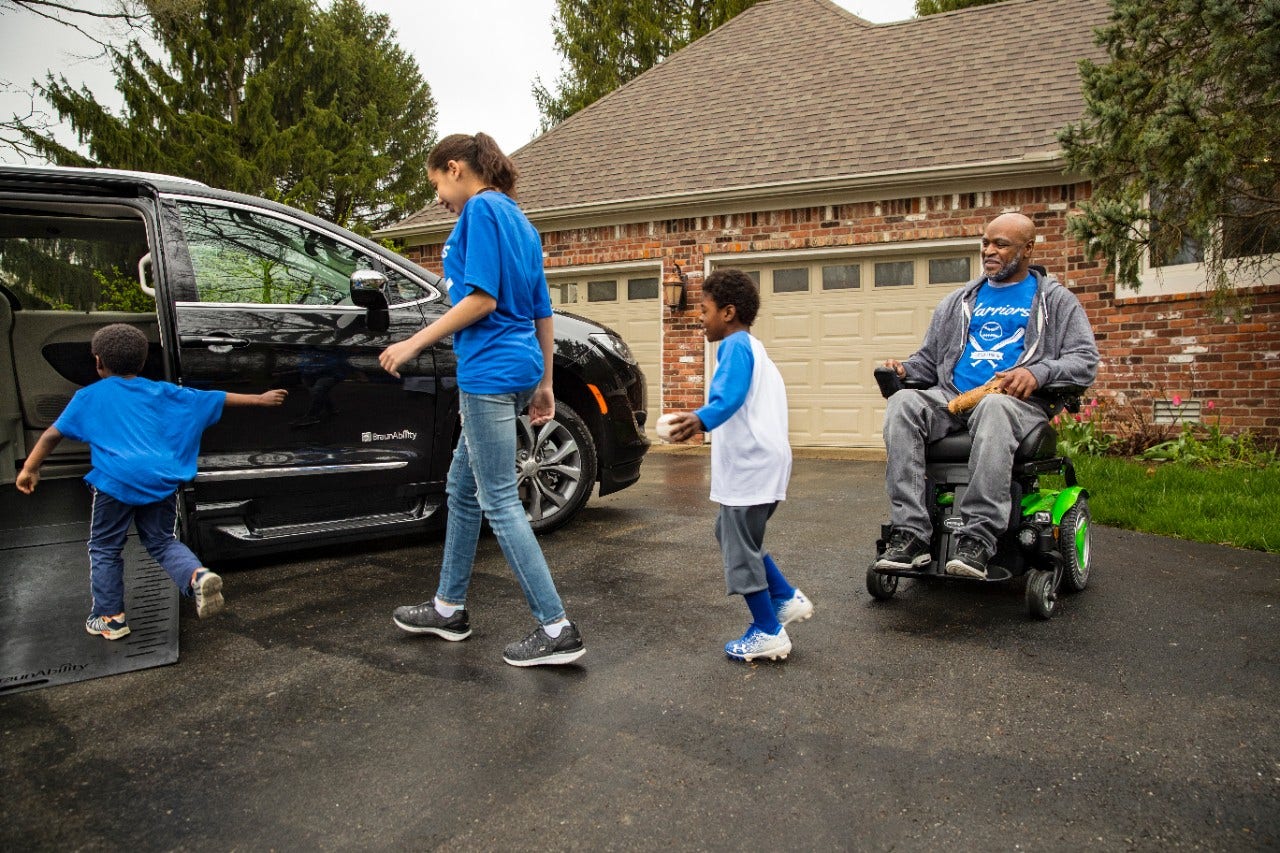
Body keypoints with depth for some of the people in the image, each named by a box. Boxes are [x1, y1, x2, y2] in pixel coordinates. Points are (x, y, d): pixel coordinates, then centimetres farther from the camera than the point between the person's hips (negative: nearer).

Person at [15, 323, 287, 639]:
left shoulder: (88, 396, 15)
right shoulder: (162, 392, 19)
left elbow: (53, 433, 13)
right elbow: (214, 398, 21)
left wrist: (29, 468, 20)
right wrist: (259, 399, 27)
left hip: (116, 481, -2)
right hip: (161, 479, 2)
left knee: (104, 548, 14)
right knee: (162, 542, 16)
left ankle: (110, 617, 18)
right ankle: (197, 576, -11)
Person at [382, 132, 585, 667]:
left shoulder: (481, 208, -7)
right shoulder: (518, 221, 21)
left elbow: (482, 298, -17)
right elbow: (542, 313, 19)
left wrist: (414, 344, -13)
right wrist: (544, 384, 21)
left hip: (490, 372, -10)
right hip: (518, 369, 10)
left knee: (499, 503, -7)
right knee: (462, 488, 18)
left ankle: (556, 629, -4)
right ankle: (449, 608, 29)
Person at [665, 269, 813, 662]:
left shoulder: (735, 344, -11)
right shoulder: (754, 348, 20)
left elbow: (729, 396, -28)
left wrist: (701, 420, -45)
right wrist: (703, 422, 40)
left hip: (750, 465, -10)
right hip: (762, 460, 10)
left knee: (740, 547, -1)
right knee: (733, 534, 20)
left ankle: (768, 632, 8)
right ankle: (787, 598, 22)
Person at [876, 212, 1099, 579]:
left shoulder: (1055, 300, 16)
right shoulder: (958, 301, 27)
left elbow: (1085, 360, 4)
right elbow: (929, 359, 28)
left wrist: (1038, 372, -16)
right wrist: (903, 368, 4)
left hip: (1016, 401, -3)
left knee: (994, 408, -41)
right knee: (903, 403, -30)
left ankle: (977, 539, -44)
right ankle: (910, 535, -36)